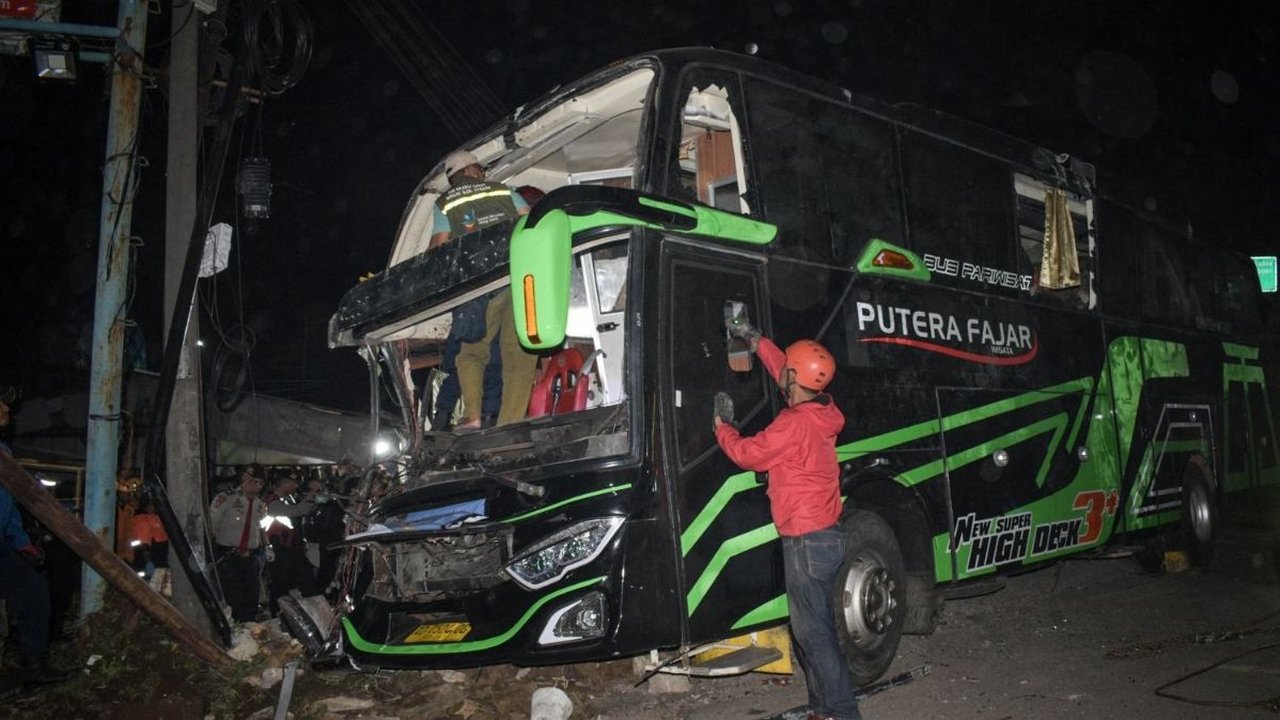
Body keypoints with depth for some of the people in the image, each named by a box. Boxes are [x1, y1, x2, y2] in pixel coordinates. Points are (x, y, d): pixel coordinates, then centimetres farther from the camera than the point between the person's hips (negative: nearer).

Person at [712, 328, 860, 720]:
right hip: (826, 536, 9)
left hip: (806, 541, -9)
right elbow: (783, 371, 22)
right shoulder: (821, 410, 4)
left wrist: (722, 425, 7)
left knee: (812, 632, -2)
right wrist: (756, 340, 28)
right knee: (814, 628, 17)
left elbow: (747, 454, -9)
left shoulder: (795, 422, -21)